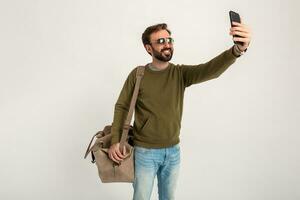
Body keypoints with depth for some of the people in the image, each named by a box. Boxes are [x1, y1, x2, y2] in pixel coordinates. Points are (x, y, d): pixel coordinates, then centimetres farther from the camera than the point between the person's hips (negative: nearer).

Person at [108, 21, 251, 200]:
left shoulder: (181, 73, -6)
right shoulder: (138, 75, -8)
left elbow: (211, 70, -23)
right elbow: (122, 107, -3)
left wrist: (238, 49, -42)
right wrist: (115, 140, -14)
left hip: (173, 151, 2)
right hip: (145, 152, -2)